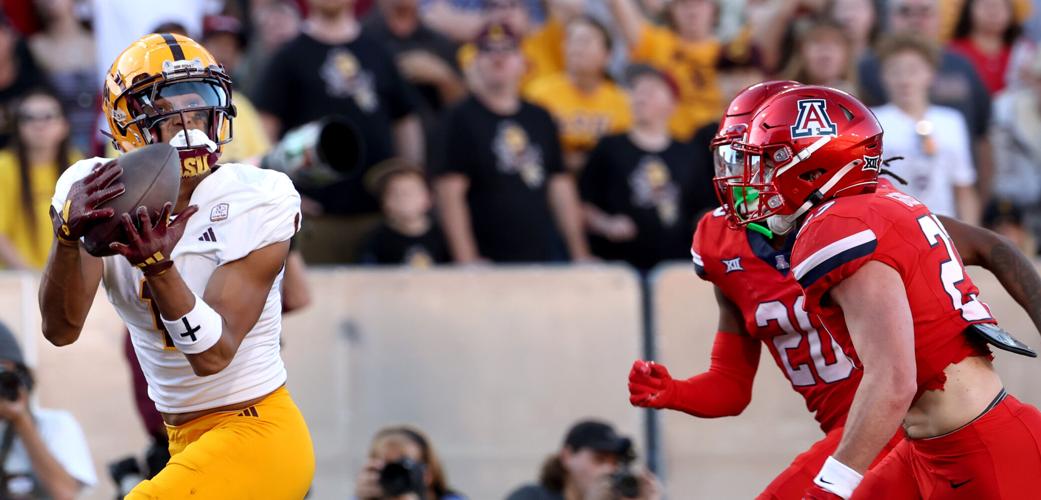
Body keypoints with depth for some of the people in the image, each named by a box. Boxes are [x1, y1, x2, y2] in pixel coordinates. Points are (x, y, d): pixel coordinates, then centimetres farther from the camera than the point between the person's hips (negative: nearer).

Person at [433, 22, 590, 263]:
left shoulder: (540, 119, 16)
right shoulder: (461, 119, -1)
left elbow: (560, 187, 18)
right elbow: (450, 194, -8)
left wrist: (580, 253, 13)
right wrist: (467, 261, -15)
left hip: (544, 257, 5)